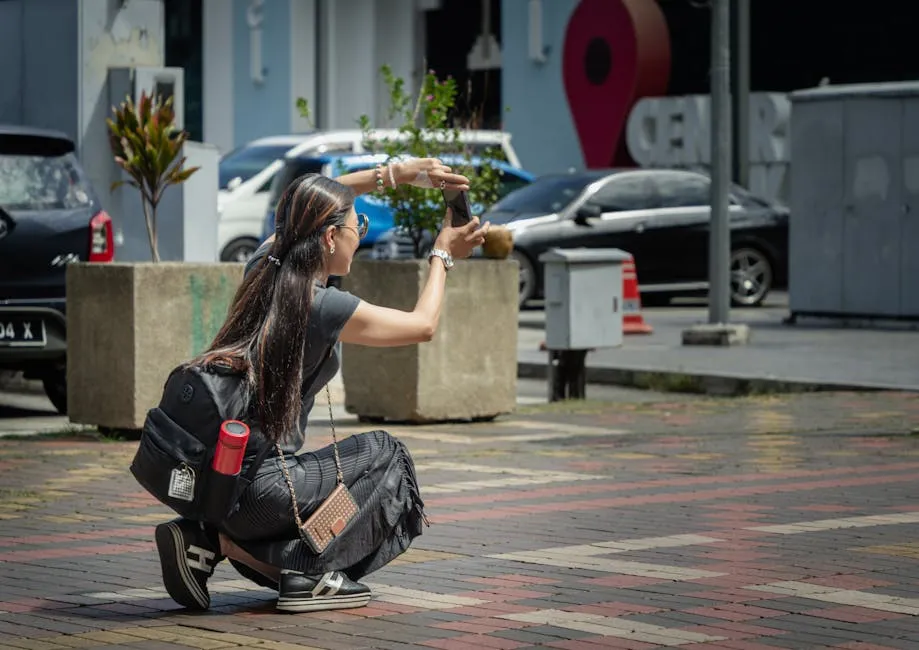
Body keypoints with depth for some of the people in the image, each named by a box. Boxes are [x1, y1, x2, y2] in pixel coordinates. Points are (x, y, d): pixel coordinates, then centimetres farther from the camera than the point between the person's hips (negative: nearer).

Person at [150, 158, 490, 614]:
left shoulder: (263, 266, 6)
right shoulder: (323, 307, -13)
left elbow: (309, 205, 28)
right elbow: (423, 325, 5)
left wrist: (394, 173, 28)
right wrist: (443, 256, 20)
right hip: (251, 486, -7)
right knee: (385, 459, 13)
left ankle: (208, 539, 10)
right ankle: (306, 568, -4)